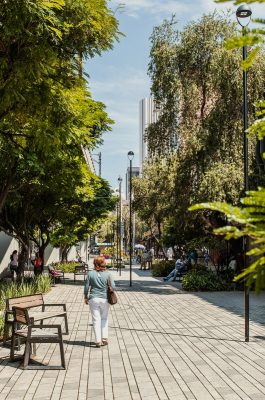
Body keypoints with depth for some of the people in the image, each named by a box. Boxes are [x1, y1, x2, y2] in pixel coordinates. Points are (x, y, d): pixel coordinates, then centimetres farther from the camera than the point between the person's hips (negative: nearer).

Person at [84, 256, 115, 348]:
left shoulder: (90, 274, -6)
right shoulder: (107, 274, -6)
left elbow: (86, 287, -3)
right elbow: (113, 286, -5)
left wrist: (86, 297, 10)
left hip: (93, 299, 0)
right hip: (104, 299, 1)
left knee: (96, 320, 7)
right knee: (104, 318, 17)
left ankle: (98, 341, 8)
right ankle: (104, 338, 15)